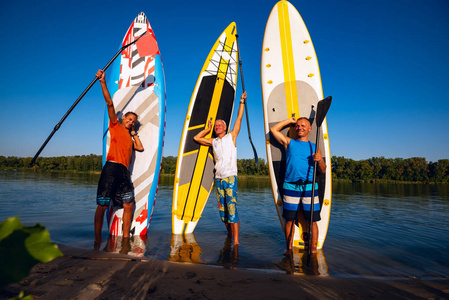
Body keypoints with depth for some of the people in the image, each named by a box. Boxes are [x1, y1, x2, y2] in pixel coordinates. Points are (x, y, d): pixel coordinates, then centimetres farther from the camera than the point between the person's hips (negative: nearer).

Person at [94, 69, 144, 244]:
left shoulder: (130, 138, 28)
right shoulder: (115, 126, 12)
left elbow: (140, 148, 18)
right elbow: (109, 103, 5)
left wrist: (133, 132, 25)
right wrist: (103, 82, -1)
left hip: (124, 172, 6)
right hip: (112, 167, -6)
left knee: (129, 205, 2)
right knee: (102, 205, -3)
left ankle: (125, 237, 11)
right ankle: (97, 239, 8)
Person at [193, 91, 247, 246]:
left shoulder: (231, 137, 6)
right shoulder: (213, 141, 15)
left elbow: (239, 118, 4)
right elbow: (196, 138, 23)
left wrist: (242, 101, 6)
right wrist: (207, 129, 21)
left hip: (230, 177, -5)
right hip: (218, 178, 5)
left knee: (231, 206, -11)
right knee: (222, 208, 8)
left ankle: (236, 240, -9)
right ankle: (229, 234, 23)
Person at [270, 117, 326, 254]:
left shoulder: (314, 147, 15)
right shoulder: (289, 143, 15)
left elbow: (323, 170, 14)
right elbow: (273, 129, 14)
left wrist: (319, 160, -8)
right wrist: (290, 120, 20)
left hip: (310, 187, 1)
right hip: (291, 187, 0)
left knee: (311, 221, 0)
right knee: (289, 220, 4)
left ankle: (313, 249, 11)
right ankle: (289, 249, 17)